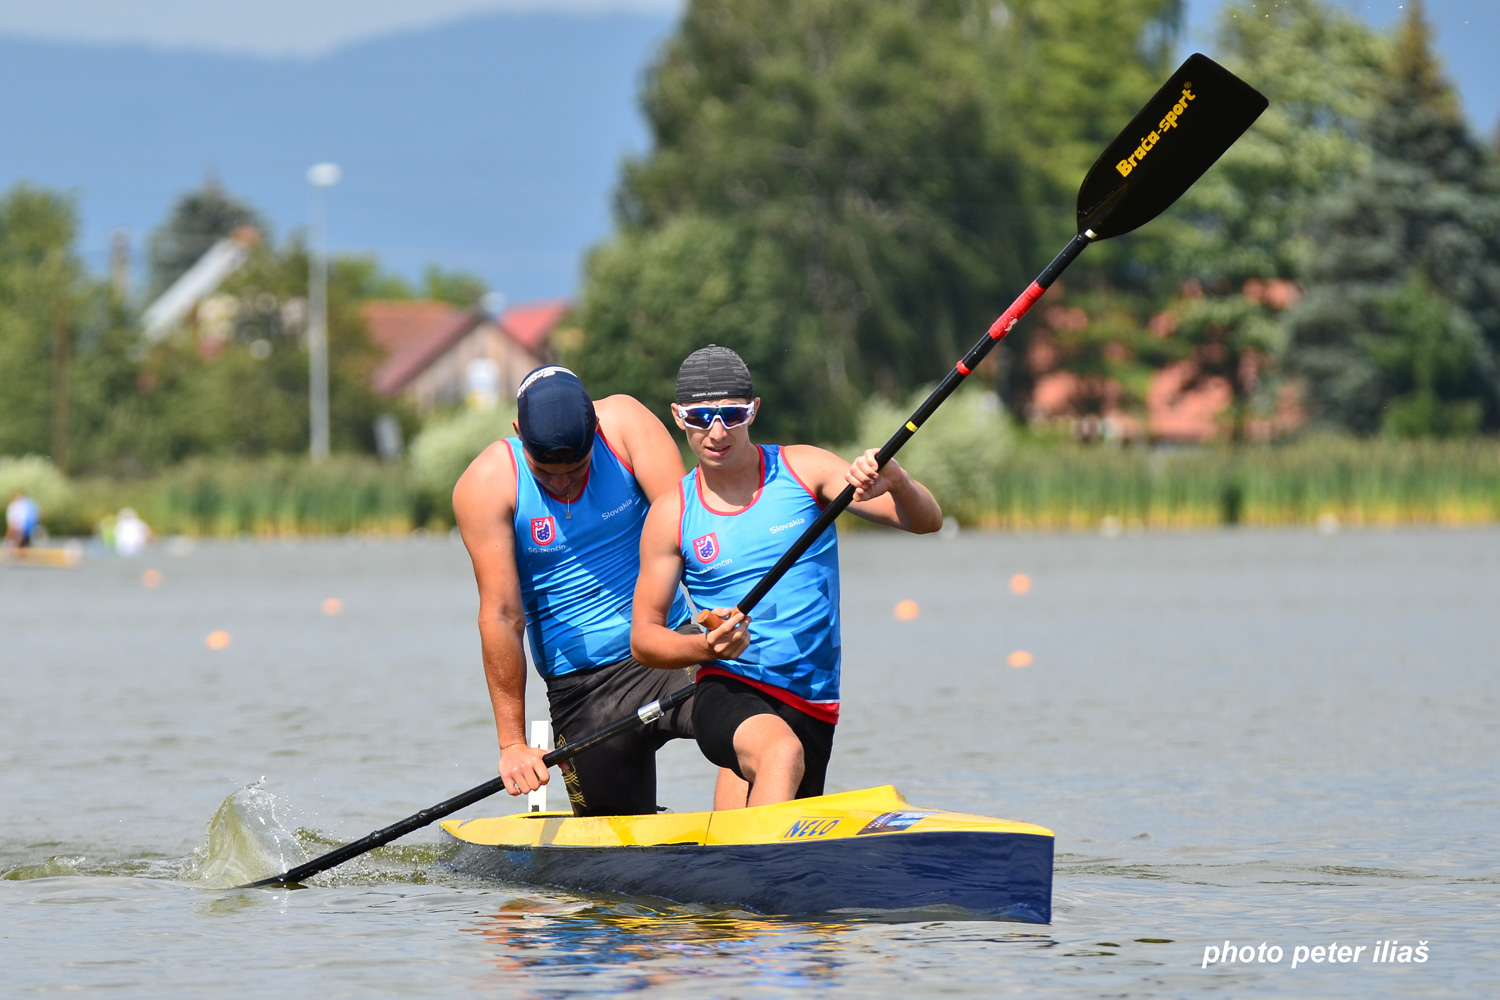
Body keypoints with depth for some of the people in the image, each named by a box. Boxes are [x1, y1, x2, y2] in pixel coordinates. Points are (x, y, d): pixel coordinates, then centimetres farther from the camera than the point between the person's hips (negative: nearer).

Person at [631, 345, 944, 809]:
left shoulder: (804, 471, 1)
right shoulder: (670, 515, 2)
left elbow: (925, 522, -6)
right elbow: (644, 636, 5)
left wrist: (896, 483, -29)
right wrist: (707, 647, -16)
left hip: (813, 707, 2)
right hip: (729, 693, -2)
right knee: (781, 754, -35)